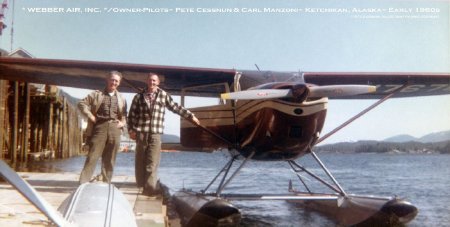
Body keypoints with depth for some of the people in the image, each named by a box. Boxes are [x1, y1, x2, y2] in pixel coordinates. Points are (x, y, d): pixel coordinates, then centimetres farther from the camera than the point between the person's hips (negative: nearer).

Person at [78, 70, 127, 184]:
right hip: (100, 127, -3)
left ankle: (106, 184, 10)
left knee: (109, 160, 5)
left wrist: (123, 122, 3)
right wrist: (90, 116, -4)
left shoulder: (122, 98, 19)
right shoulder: (97, 94, 9)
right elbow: (81, 103, 4)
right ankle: (83, 183, -8)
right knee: (92, 157, -7)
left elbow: (124, 114, 22)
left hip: (115, 129, 3)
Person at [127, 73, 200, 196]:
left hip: (156, 134, -1)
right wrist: (131, 130, 1)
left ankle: (150, 187, -9)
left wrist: (191, 116, 17)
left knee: (152, 162, -8)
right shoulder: (139, 96, 9)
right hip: (141, 133, 1)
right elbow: (132, 114, 10)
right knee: (141, 161, 6)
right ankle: (141, 183, 16)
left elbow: (176, 107, 17)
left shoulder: (164, 95, 9)